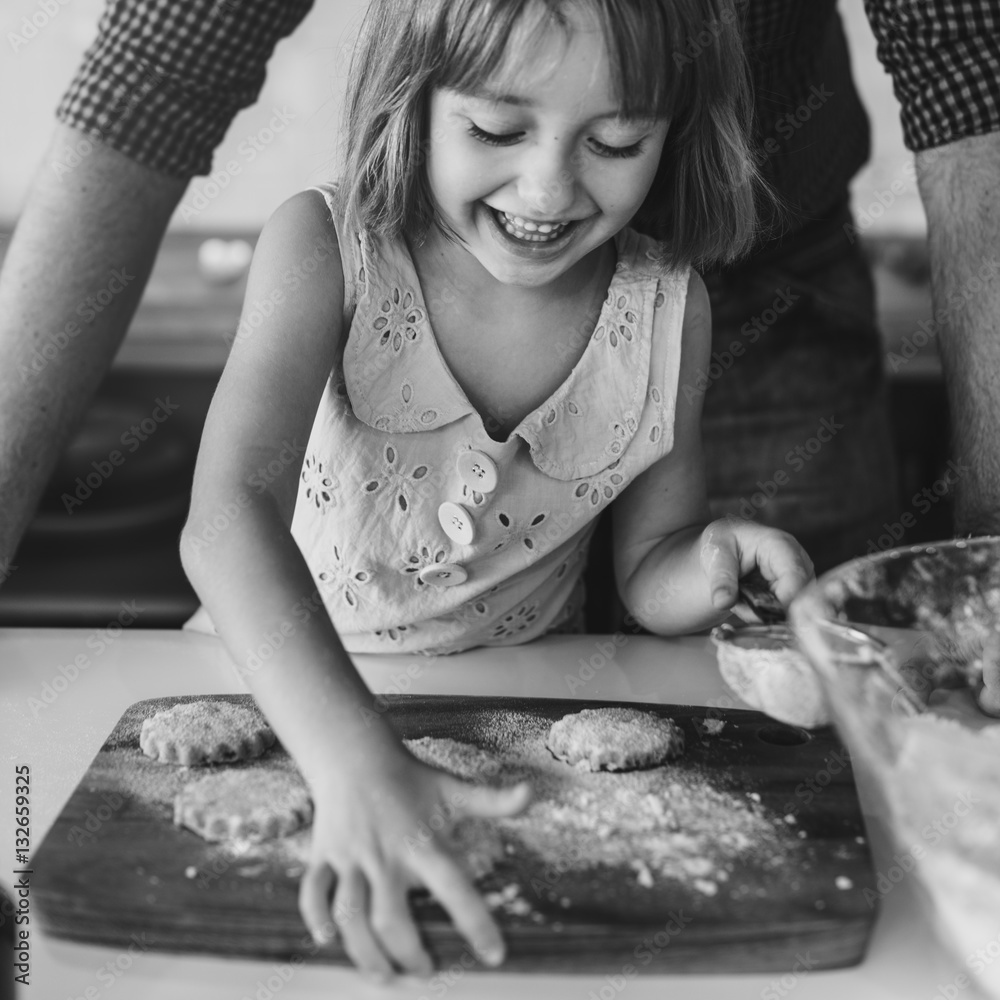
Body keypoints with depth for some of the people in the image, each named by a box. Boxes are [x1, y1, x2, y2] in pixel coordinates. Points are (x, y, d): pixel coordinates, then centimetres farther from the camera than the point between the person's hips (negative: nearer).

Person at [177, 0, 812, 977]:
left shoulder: (668, 310, -12)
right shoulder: (327, 247, -22)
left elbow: (646, 571, 0)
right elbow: (228, 512, -36)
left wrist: (711, 568, -25)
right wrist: (355, 763, -51)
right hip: (291, 687, -3)